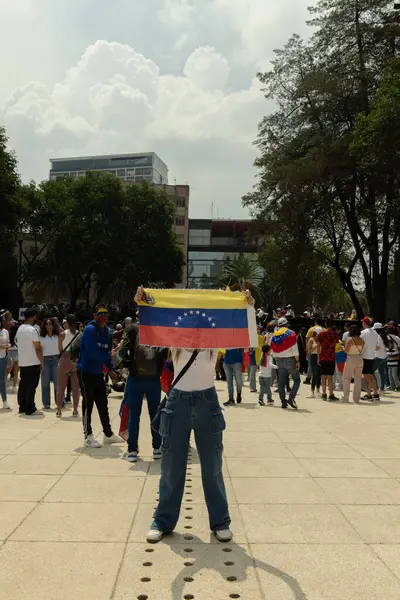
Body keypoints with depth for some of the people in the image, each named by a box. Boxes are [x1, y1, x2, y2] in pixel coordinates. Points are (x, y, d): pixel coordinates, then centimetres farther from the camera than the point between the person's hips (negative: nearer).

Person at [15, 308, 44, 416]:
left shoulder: (20, 329, 10)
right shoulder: (32, 330, -17)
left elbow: (17, 342, 17)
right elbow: (38, 348, -18)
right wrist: (42, 362, -10)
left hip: (22, 362, 8)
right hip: (33, 363, -8)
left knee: (23, 385, 13)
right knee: (31, 387, -4)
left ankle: (22, 407, 18)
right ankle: (30, 409, -2)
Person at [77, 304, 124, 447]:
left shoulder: (106, 330, 7)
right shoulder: (90, 329, -17)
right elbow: (94, 352, -27)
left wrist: (111, 369, 3)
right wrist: (107, 355, -10)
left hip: (98, 372, 8)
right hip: (86, 371, -8)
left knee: (103, 403, 13)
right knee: (88, 404, 0)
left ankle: (108, 434, 24)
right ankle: (88, 436, 11)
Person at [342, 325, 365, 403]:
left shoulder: (350, 339, -11)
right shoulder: (361, 340, 4)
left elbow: (346, 350, -12)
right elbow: (362, 350, 8)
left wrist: (345, 345, 7)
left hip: (351, 359, -5)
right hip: (360, 359, 5)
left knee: (346, 378, 4)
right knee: (358, 379, 9)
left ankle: (346, 397, 0)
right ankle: (356, 398, 11)